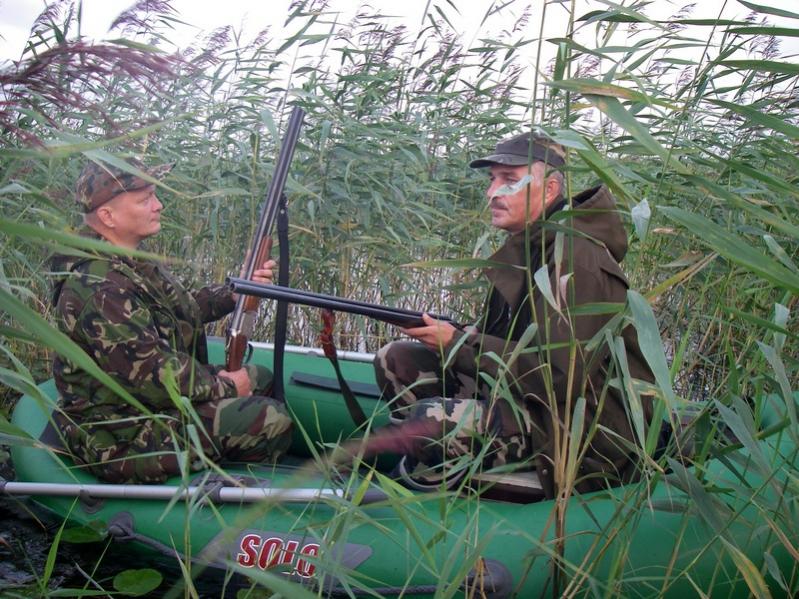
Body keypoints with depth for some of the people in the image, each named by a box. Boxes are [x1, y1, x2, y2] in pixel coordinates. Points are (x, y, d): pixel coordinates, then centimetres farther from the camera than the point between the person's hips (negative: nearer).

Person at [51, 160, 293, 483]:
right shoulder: (98, 290, -28)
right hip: (123, 441, -11)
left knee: (261, 378, 18)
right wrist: (227, 387, -15)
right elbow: (155, 378, -29)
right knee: (271, 421, -17)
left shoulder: (131, 260, 4)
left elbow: (184, 307, 14)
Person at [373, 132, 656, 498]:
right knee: (395, 360, 3)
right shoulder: (526, 245, 9)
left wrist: (457, 345, -21)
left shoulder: (573, 259, -20)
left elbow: (561, 377, -27)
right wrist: (452, 335, -6)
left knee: (431, 422, -30)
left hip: (585, 438, -10)